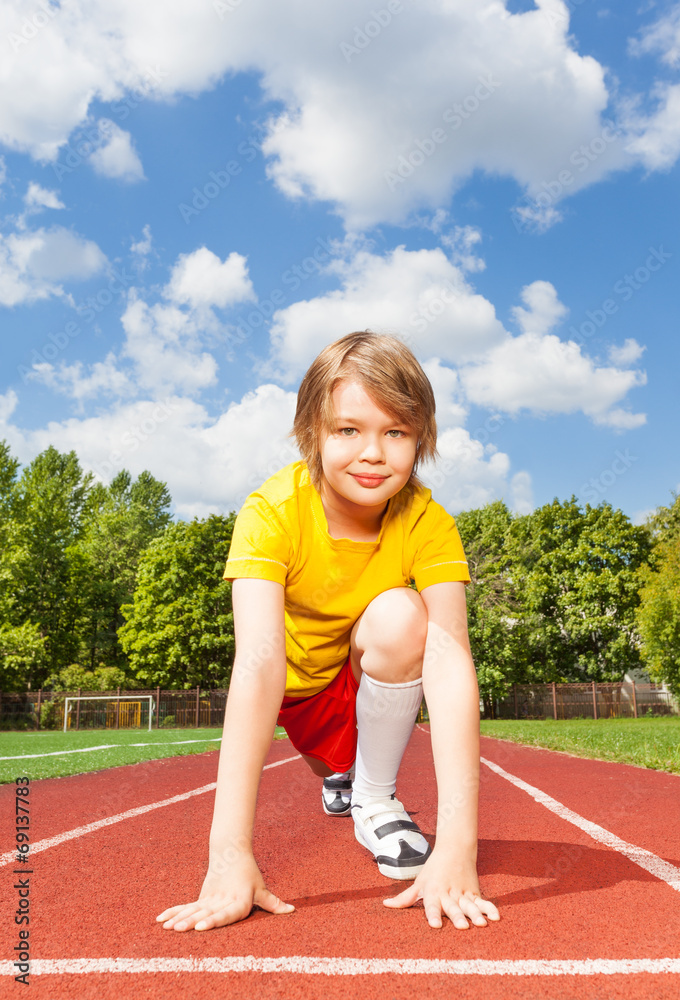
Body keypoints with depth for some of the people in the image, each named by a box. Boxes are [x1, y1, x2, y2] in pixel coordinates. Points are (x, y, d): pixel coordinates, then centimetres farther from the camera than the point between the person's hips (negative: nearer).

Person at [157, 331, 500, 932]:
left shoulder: (427, 523, -24)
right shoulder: (273, 511, -27)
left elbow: (451, 662, -34)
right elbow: (259, 659, -38)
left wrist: (457, 848, -44)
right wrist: (230, 853, -45)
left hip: (378, 680, -3)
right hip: (299, 691, 3)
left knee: (399, 613, -28)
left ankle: (374, 796, -7)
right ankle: (342, 775, 21)